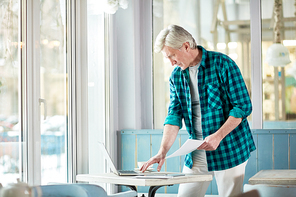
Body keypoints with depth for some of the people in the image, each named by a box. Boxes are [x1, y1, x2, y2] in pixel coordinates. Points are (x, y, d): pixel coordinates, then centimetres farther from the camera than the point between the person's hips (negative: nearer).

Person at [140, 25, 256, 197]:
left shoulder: (222, 64, -10)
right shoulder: (176, 76, 7)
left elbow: (243, 106, -12)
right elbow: (174, 115, 3)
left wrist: (218, 136, -21)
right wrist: (163, 151, -11)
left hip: (229, 149, -5)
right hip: (197, 151, 5)